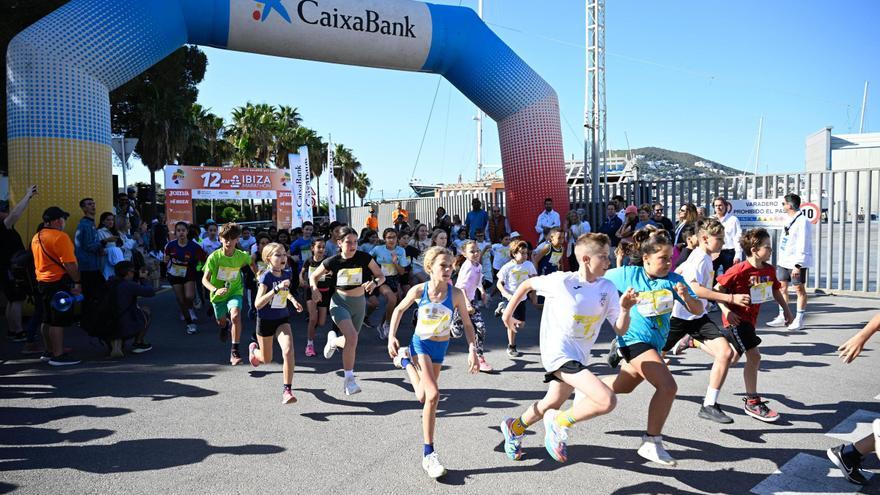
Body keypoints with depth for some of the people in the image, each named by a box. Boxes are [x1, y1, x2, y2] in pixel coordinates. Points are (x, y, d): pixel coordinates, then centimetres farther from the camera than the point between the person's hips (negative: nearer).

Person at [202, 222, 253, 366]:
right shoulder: (214, 257, -21)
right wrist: (215, 290, -39)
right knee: (221, 322, 22)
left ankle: (235, 351, -20)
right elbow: (205, 279, -23)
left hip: (235, 291, -1)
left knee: (235, 315, -29)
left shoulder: (241, 256, -16)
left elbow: (251, 261, 10)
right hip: (218, 294, 1)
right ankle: (226, 325, 62)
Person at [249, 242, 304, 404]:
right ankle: (253, 348, 54)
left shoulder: (287, 273, -5)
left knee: (288, 350, -23)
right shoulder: (266, 276, -21)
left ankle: (287, 390, -17)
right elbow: (258, 304, -30)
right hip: (266, 320, -3)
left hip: (283, 319, 3)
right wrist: (277, 289, -39)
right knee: (266, 359, 17)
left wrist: (293, 299, 1)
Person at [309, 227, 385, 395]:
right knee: (352, 337, -25)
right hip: (340, 302, -3)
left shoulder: (364, 258, -10)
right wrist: (314, 289, -16)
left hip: (359, 302, 3)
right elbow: (313, 276, 4)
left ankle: (333, 341, 52)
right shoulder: (333, 261, -10)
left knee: (350, 341, 14)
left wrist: (374, 282, -26)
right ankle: (349, 379, -13)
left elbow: (381, 276, -4)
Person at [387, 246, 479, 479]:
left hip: (441, 347, 3)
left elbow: (467, 324, -6)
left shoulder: (456, 293, -16)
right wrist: (391, 337, -4)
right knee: (433, 394, -19)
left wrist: (472, 350, -16)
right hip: (420, 344, -3)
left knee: (424, 397, 10)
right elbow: (399, 309, 2)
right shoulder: (419, 290, -17)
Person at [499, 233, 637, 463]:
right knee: (608, 401, -23)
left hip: (579, 357, 7)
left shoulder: (607, 289, -2)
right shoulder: (561, 281, -15)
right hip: (558, 353, -7)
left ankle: (514, 427, 50)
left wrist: (625, 309, -22)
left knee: (552, 404, 25)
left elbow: (620, 330, -2)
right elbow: (527, 284, 0)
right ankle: (559, 423, 0)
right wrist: (507, 314, 6)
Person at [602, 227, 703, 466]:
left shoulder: (673, 279, -4)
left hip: (655, 342, 6)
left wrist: (686, 297, -25)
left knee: (624, 386, 24)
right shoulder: (627, 274, -10)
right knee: (668, 386, -22)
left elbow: (698, 310, -7)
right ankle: (651, 443, -12)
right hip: (635, 338, -6)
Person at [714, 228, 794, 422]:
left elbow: (776, 290, 18)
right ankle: (752, 402, -3)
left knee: (734, 357, 19)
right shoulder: (739, 270, -21)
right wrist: (726, 310, -23)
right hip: (736, 317, -8)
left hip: (751, 317, 9)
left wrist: (786, 309, 9)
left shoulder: (769, 270, 0)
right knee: (754, 356, -14)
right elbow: (717, 289, -16)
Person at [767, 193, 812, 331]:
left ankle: (799, 320, 8)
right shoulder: (788, 220, 13)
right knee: (782, 287, 12)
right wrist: (779, 258, 18)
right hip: (783, 260, 9)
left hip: (796, 262, -9)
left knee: (799, 289, 1)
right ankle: (782, 317, 21)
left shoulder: (803, 221, -15)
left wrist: (798, 265, -24)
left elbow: (802, 245, -20)